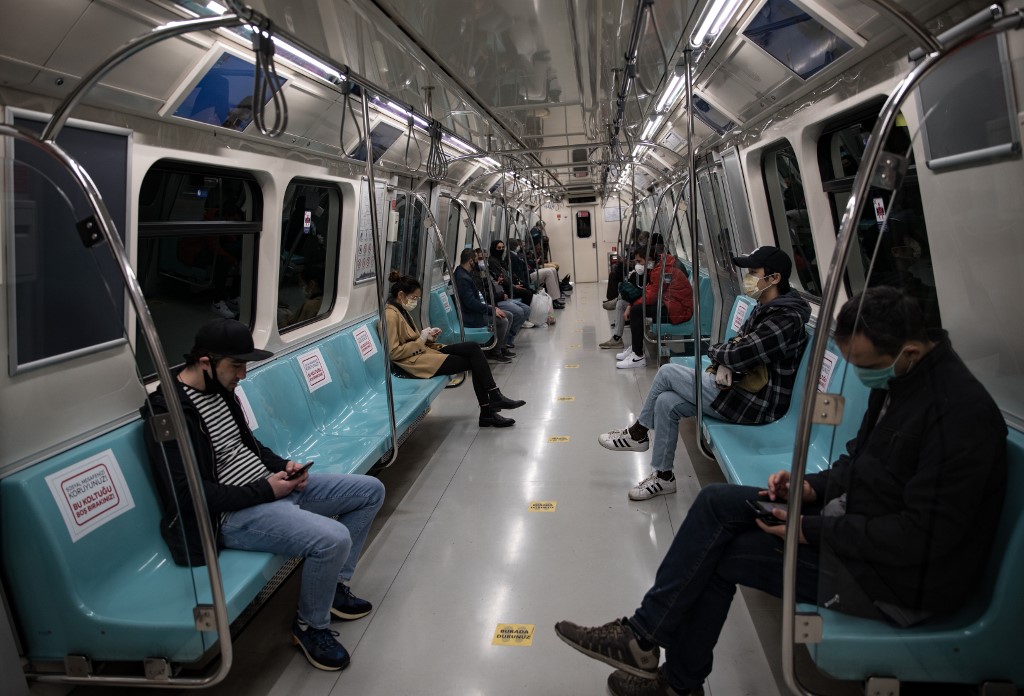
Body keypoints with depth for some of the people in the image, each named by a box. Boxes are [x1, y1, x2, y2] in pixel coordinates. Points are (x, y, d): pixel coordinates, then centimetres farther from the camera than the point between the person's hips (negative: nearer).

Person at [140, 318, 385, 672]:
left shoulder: (221, 389, 8)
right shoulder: (168, 412, -19)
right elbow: (190, 496, -23)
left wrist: (282, 466, 3)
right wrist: (265, 490, -20)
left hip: (268, 487, 10)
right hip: (233, 515, -9)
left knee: (370, 491, 8)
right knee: (334, 539, -30)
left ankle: (335, 586, 21)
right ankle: (311, 626, -1)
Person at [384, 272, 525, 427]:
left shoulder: (401, 310, 16)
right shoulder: (390, 315, -15)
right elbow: (393, 353, -20)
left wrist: (427, 337, 4)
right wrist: (420, 340, -15)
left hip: (422, 352, 10)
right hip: (415, 362, -10)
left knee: (473, 347, -8)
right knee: (473, 362, -12)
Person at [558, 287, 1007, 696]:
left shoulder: (960, 413, -26)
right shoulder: (896, 376, 2)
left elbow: (925, 536, -26)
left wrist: (813, 531, -22)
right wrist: (815, 487, -4)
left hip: (903, 577, -9)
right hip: (858, 519, 9)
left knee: (716, 553, -9)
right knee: (716, 502, -1)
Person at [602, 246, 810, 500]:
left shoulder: (786, 320, -23)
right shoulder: (764, 308, 9)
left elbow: (737, 354, -28)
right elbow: (736, 343, 14)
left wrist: (714, 351, -5)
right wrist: (724, 364, -9)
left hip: (756, 403, -9)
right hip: (741, 386, 9)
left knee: (667, 373, -9)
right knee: (666, 402, -3)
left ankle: (638, 433, 12)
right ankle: (662, 476, 8)